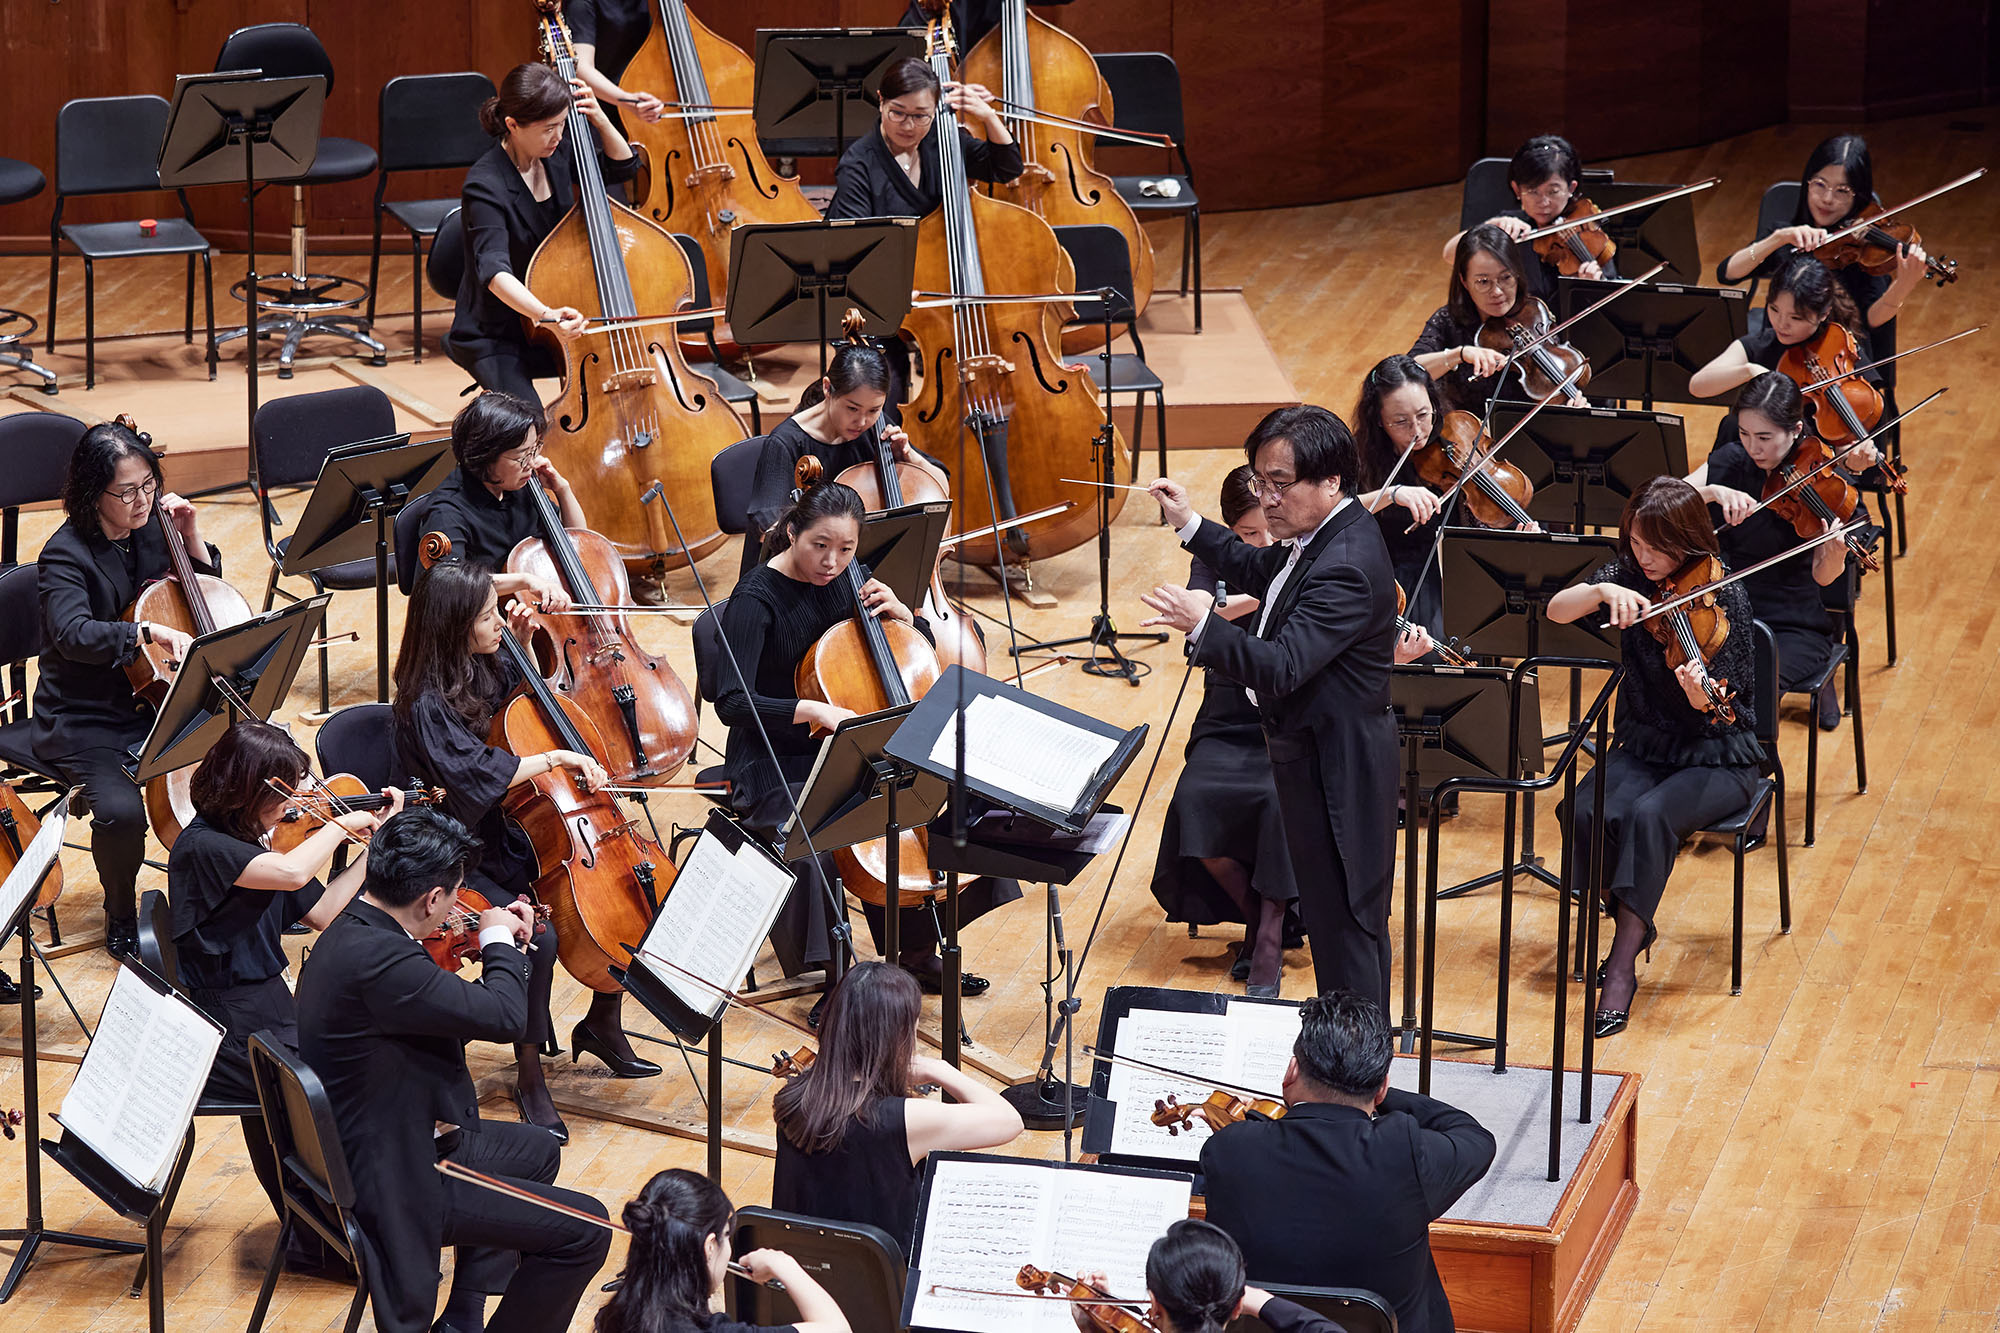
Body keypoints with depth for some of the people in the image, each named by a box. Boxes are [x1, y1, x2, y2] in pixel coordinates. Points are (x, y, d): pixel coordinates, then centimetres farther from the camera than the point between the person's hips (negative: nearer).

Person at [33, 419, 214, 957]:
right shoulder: (67, 553, -15)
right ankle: (120, 914, 0)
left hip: (154, 706, 6)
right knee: (122, 810, -31)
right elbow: (72, 634, -32)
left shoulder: (151, 533, 5)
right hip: (85, 724, -6)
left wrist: (192, 539, 1)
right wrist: (150, 631, -44)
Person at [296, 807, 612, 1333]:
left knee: (536, 1151, 31)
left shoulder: (352, 932, 3)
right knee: (585, 1230, -9)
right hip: (387, 1185, -11)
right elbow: (505, 1018, -31)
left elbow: (451, 1024, 13)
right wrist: (499, 941, -12)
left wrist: (504, 947, 6)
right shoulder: (377, 959, -30)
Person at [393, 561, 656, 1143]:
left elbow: (522, 694, 27)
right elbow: (478, 774, -36)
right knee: (537, 935, -31)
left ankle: (601, 1024, 19)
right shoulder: (427, 706, -22)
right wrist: (556, 757, -31)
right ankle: (529, 1079, -14)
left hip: (506, 838, 9)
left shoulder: (484, 670, 3)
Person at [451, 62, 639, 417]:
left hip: (559, 324, 6)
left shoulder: (557, 155, -2)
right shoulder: (486, 185, -23)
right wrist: (544, 314, -55)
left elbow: (623, 166, 16)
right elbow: (493, 269, -37)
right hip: (495, 337, -6)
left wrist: (599, 119, -4)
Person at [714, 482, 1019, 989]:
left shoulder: (849, 580, 5)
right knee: (812, 851, -35)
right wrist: (812, 710, -34)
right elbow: (732, 702, -23)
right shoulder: (755, 598, -14)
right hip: (777, 771, -6)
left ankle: (919, 952, 7)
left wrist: (902, 616, -5)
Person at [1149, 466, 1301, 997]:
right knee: (1195, 803, -28)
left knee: (1283, 802, -32)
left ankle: (1268, 952, -17)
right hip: (1228, 730, 2)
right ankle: (1258, 913, -1)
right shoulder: (1217, 563, 4)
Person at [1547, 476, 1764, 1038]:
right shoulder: (1630, 576, 0)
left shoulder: (1722, 596, -15)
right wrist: (1604, 591, -31)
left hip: (1716, 757, -4)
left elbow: (1717, 715, -20)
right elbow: (1557, 611, -12)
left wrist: (1701, 697, -44)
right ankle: (1633, 925, -3)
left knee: (1649, 814, -34)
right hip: (1645, 746, 4)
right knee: (1586, 811, -26)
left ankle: (1623, 965, -27)